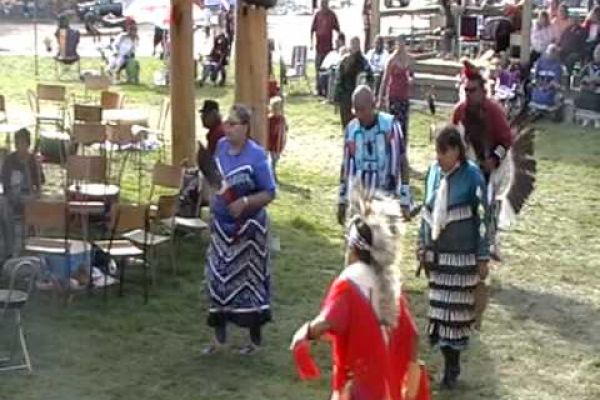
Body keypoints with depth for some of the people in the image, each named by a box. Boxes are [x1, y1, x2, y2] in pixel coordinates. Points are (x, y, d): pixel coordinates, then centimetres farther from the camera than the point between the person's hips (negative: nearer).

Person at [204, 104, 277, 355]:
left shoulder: (256, 155, -16)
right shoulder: (221, 146, 1)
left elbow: (269, 193, -14)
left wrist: (245, 202, -26)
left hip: (247, 226, -6)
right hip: (221, 224, 6)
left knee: (248, 279, 4)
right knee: (218, 277, 8)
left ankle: (255, 339, 20)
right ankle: (219, 337, 19)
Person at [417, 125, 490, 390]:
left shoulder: (472, 176, -12)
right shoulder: (433, 171, 3)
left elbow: (482, 218, -9)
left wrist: (483, 258, -9)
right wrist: (423, 246, 12)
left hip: (462, 256, -5)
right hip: (437, 255, 5)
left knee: (456, 309, 2)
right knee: (439, 308, 9)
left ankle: (452, 367, 13)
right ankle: (449, 362, 21)